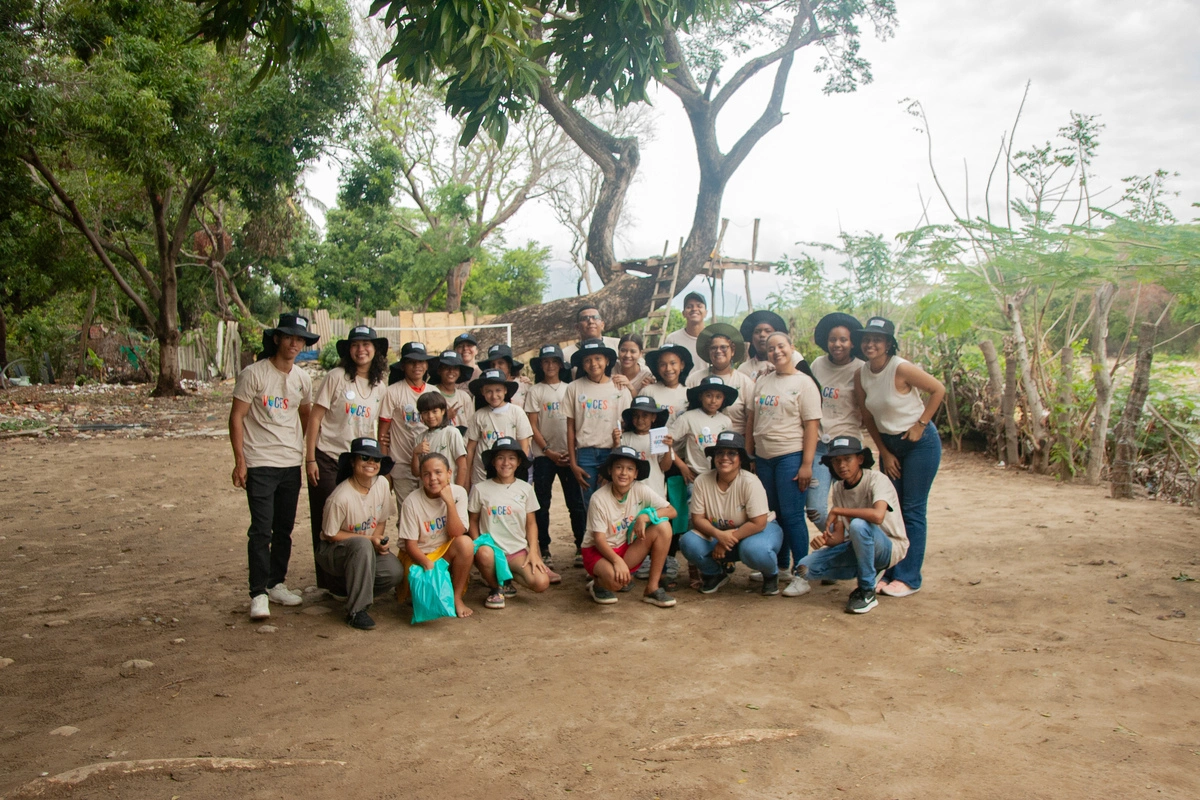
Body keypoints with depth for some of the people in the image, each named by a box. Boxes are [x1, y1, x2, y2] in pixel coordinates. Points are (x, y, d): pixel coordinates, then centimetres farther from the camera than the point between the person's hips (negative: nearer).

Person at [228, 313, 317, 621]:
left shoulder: (303, 379, 8)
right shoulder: (253, 374, -8)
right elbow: (236, 417, -7)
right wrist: (239, 461, -11)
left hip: (291, 463, 6)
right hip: (260, 464, -5)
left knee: (285, 528, 12)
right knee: (261, 529, -7)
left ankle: (276, 584, 25)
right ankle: (258, 594, -1)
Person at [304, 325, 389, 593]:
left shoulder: (380, 386, 5)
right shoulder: (336, 377, -8)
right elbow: (314, 418, -7)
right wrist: (310, 459, -11)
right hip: (327, 459, -4)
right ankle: (330, 582, 11)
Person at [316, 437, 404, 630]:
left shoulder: (382, 484, -8)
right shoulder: (341, 497, -26)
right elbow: (330, 535, -17)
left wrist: (379, 540, -17)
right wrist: (369, 539, -22)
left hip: (369, 549, 6)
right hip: (333, 551, -5)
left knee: (395, 572, -21)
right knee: (362, 545, -38)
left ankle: (358, 592, 11)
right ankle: (356, 610, -26)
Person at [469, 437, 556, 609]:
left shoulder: (525, 489, 6)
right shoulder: (480, 489, 1)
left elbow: (531, 523, 9)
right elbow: (473, 521, 6)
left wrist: (533, 552, -3)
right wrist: (478, 546, -10)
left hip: (518, 550, 2)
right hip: (492, 548, -2)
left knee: (541, 583, -23)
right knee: (484, 554, -40)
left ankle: (506, 577, 11)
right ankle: (495, 587, -4)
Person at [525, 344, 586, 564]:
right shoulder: (535, 391, 4)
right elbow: (533, 426, 0)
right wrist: (548, 451, -9)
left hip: (569, 453, 1)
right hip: (544, 454, -1)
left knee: (576, 502, 2)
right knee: (542, 503, 3)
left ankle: (582, 546, 10)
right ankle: (544, 549, 11)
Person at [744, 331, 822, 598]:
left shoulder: (803, 383, -5)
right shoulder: (762, 382, 12)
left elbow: (812, 425, -9)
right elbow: (751, 419, 16)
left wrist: (807, 464, -15)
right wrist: (748, 456, 11)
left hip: (790, 456, -6)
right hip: (763, 457, 6)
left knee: (791, 515, -5)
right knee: (772, 514, 12)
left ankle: (801, 575, 3)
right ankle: (780, 566, 26)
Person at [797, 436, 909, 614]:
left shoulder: (877, 479, -19)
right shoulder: (838, 488, 1)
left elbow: (878, 515, -41)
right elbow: (839, 536, -2)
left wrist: (837, 510, -28)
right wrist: (825, 539, -26)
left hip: (891, 547, -7)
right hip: (858, 547, 7)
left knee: (858, 525, -38)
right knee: (806, 567, -10)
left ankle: (867, 592, -19)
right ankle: (871, 573, 6)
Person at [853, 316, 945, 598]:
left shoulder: (901, 369, -21)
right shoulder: (861, 375, -3)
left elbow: (938, 389, -13)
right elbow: (868, 417, 5)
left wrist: (921, 425, -14)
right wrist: (884, 453, 3)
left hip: (919, 443, -6)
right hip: (889, 444, 6)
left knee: (912, 511, -3)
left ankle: (909, 578, 4)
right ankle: (891, 573, 19)